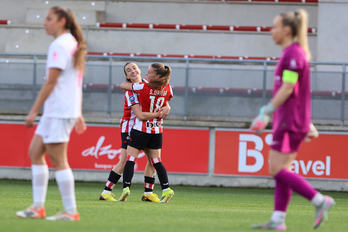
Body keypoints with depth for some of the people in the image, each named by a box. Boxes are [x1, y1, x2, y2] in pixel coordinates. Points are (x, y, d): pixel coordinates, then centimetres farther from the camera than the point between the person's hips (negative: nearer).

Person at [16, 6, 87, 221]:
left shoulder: (59, 45, -13)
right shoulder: (74, 44, 16)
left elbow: (50, 82, -17)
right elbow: (77, 83, 20)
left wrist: (34, 111, -14)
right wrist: (78, 114, 23)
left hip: (58, 112, -10)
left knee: (58, 160, -7)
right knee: (35, 152, 12)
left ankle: (71, 211, -5)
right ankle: (38, 207, 10)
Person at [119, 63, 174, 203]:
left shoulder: (143, 87, -16)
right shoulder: (167, 88, -3)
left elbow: (122, 85, -3)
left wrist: (130, 83, 17)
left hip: (141, 129, -5)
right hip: (157, 130, 5)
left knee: (130, 159, -1)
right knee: (156, 161, 10)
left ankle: (126, 187, -12)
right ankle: (166, 189, 2)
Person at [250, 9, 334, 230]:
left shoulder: (293, 53, -13)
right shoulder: (294, 53, 17)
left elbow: (287, 89, -20)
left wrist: (265, 113, -20)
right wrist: (308, 123, 24)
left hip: (290, 121, -10)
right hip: (288, 120, 10)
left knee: (277, 170, -10)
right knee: (281, 171, 7)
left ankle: (320, 201, -10)